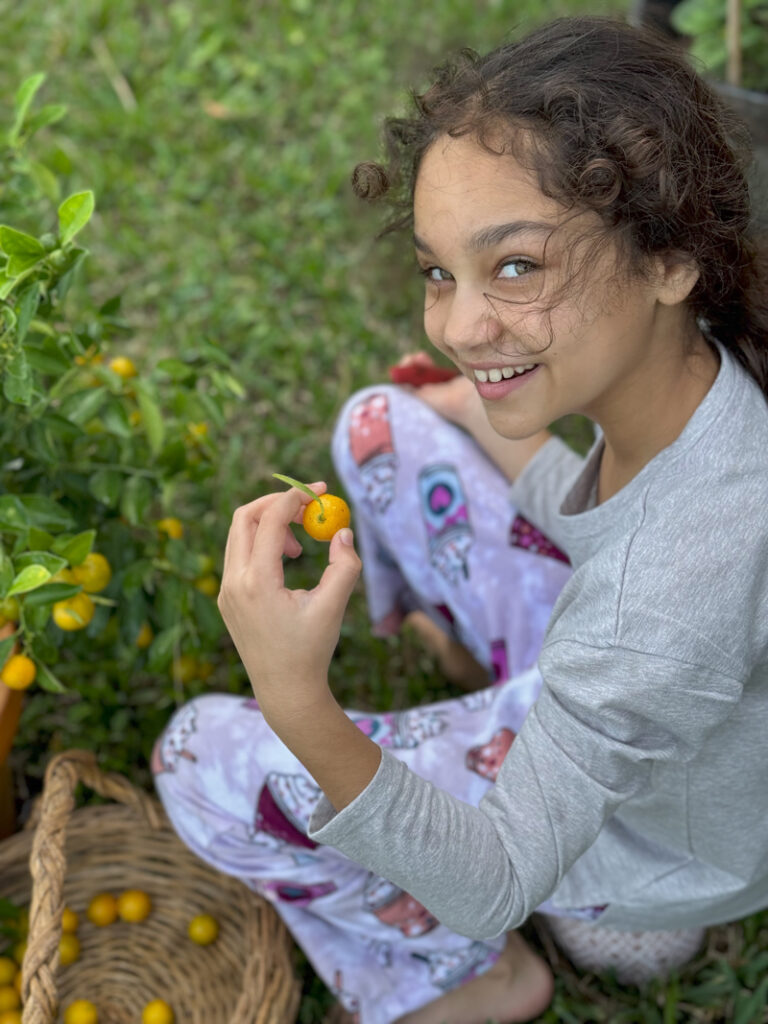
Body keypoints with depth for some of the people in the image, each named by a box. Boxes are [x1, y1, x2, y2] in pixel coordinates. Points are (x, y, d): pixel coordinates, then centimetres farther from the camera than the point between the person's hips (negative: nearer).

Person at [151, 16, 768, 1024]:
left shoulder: (677, 598, -45)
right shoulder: (680, 344, -22)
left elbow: (493, 888, -34)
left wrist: (299, 706, -49)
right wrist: (486, 424, 12)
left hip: (647, 833, -6)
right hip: (598, 680, 7)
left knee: (204, 761, -8)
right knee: (380, 427, 4)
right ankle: (505, 688, 26)